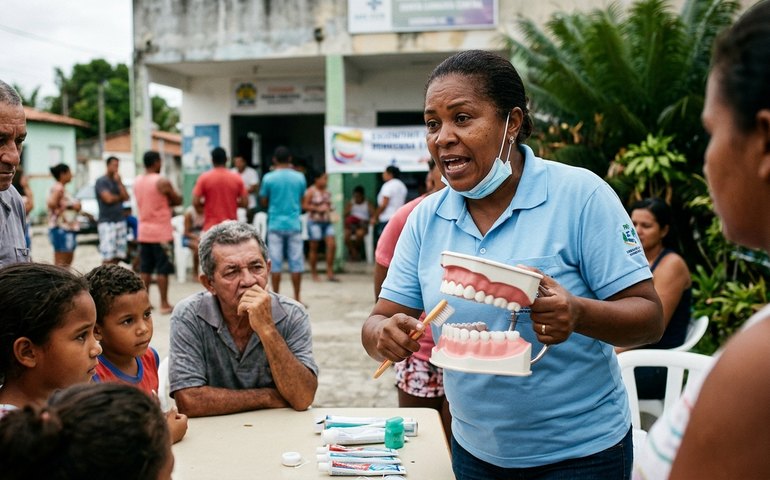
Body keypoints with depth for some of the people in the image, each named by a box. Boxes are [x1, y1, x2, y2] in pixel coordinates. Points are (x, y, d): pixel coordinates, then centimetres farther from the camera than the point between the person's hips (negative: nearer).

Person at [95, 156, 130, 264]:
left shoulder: (117, 181, 18)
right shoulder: (101, 181, -2)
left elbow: (126, 197, 6)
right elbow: (108, 198, -14)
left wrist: (119, 182, -2)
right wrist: (120, 197, 5)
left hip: (120, 221, 7)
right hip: (107, 222, -7)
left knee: (118, 255, 2)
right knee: (108, 257, -12)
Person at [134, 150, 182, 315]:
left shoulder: (137, 182, 7)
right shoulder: (162, 182, -14)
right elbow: (178, 201, -3)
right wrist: (169, 199, 15)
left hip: (144, 231, 7)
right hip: (161, 232, -6)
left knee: (145, 269, 11)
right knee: (162, 269, -1)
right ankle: (164, 304, 2)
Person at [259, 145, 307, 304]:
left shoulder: (269, 178, -5)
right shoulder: (299, 177, 0)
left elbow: (264, 202, 4)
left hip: (275, 224, -1)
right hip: (294, 224, 1)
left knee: (275, 263, 3)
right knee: (296, 262, 5)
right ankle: (297, 298, 9)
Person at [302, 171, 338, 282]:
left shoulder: (327, 192, 13)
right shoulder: (311, 191, -5)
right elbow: (304, 206, -9)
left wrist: (331, 208, 6)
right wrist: (318, 208, -15)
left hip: (327, 221, 6)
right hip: (314, 221, -6)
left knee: (332, 245, -6)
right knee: (314, 247, 2)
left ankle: (330, 273, 1)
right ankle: (314, 274, 13)